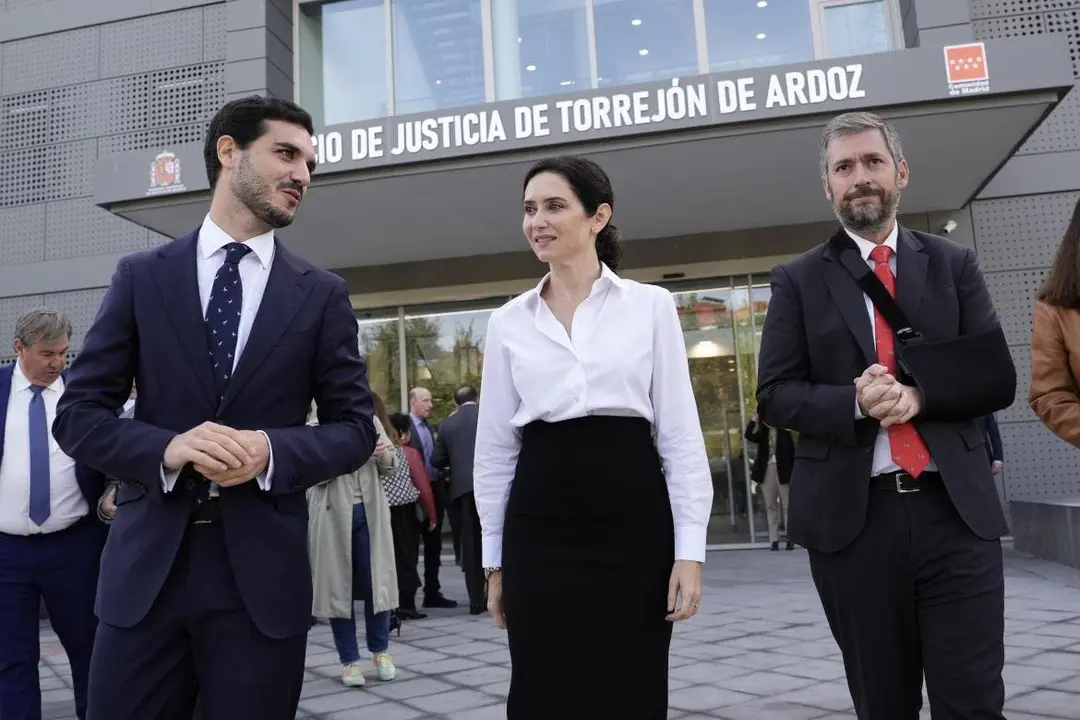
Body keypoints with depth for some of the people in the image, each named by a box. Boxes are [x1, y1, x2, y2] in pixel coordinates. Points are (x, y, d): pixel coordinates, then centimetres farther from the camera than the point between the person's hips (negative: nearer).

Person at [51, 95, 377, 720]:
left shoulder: (323, 294, 4)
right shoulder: (141, 276, 5)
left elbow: (356, 428, 4)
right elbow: (78, 414, 4)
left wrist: (273, 450, -15)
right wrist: (166, 447, -16)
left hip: (263, 569, 0)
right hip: (146, 562, 1)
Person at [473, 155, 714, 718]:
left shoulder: (651, 305, 1)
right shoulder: (508, 323, 7)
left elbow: (680, 433, 0)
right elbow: (495, 447, 9)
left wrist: (689, 549, -5)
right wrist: (495, 560, 9)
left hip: (632, 518, -1)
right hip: (541, 526, 2)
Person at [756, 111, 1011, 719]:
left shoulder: (954, 264, 9)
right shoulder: (799, 280, 5)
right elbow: (775, 396, 0)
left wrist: (922, 395, -14)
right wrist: (854, 401, -17)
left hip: (955, 509, 1)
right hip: (852, 516, 0)